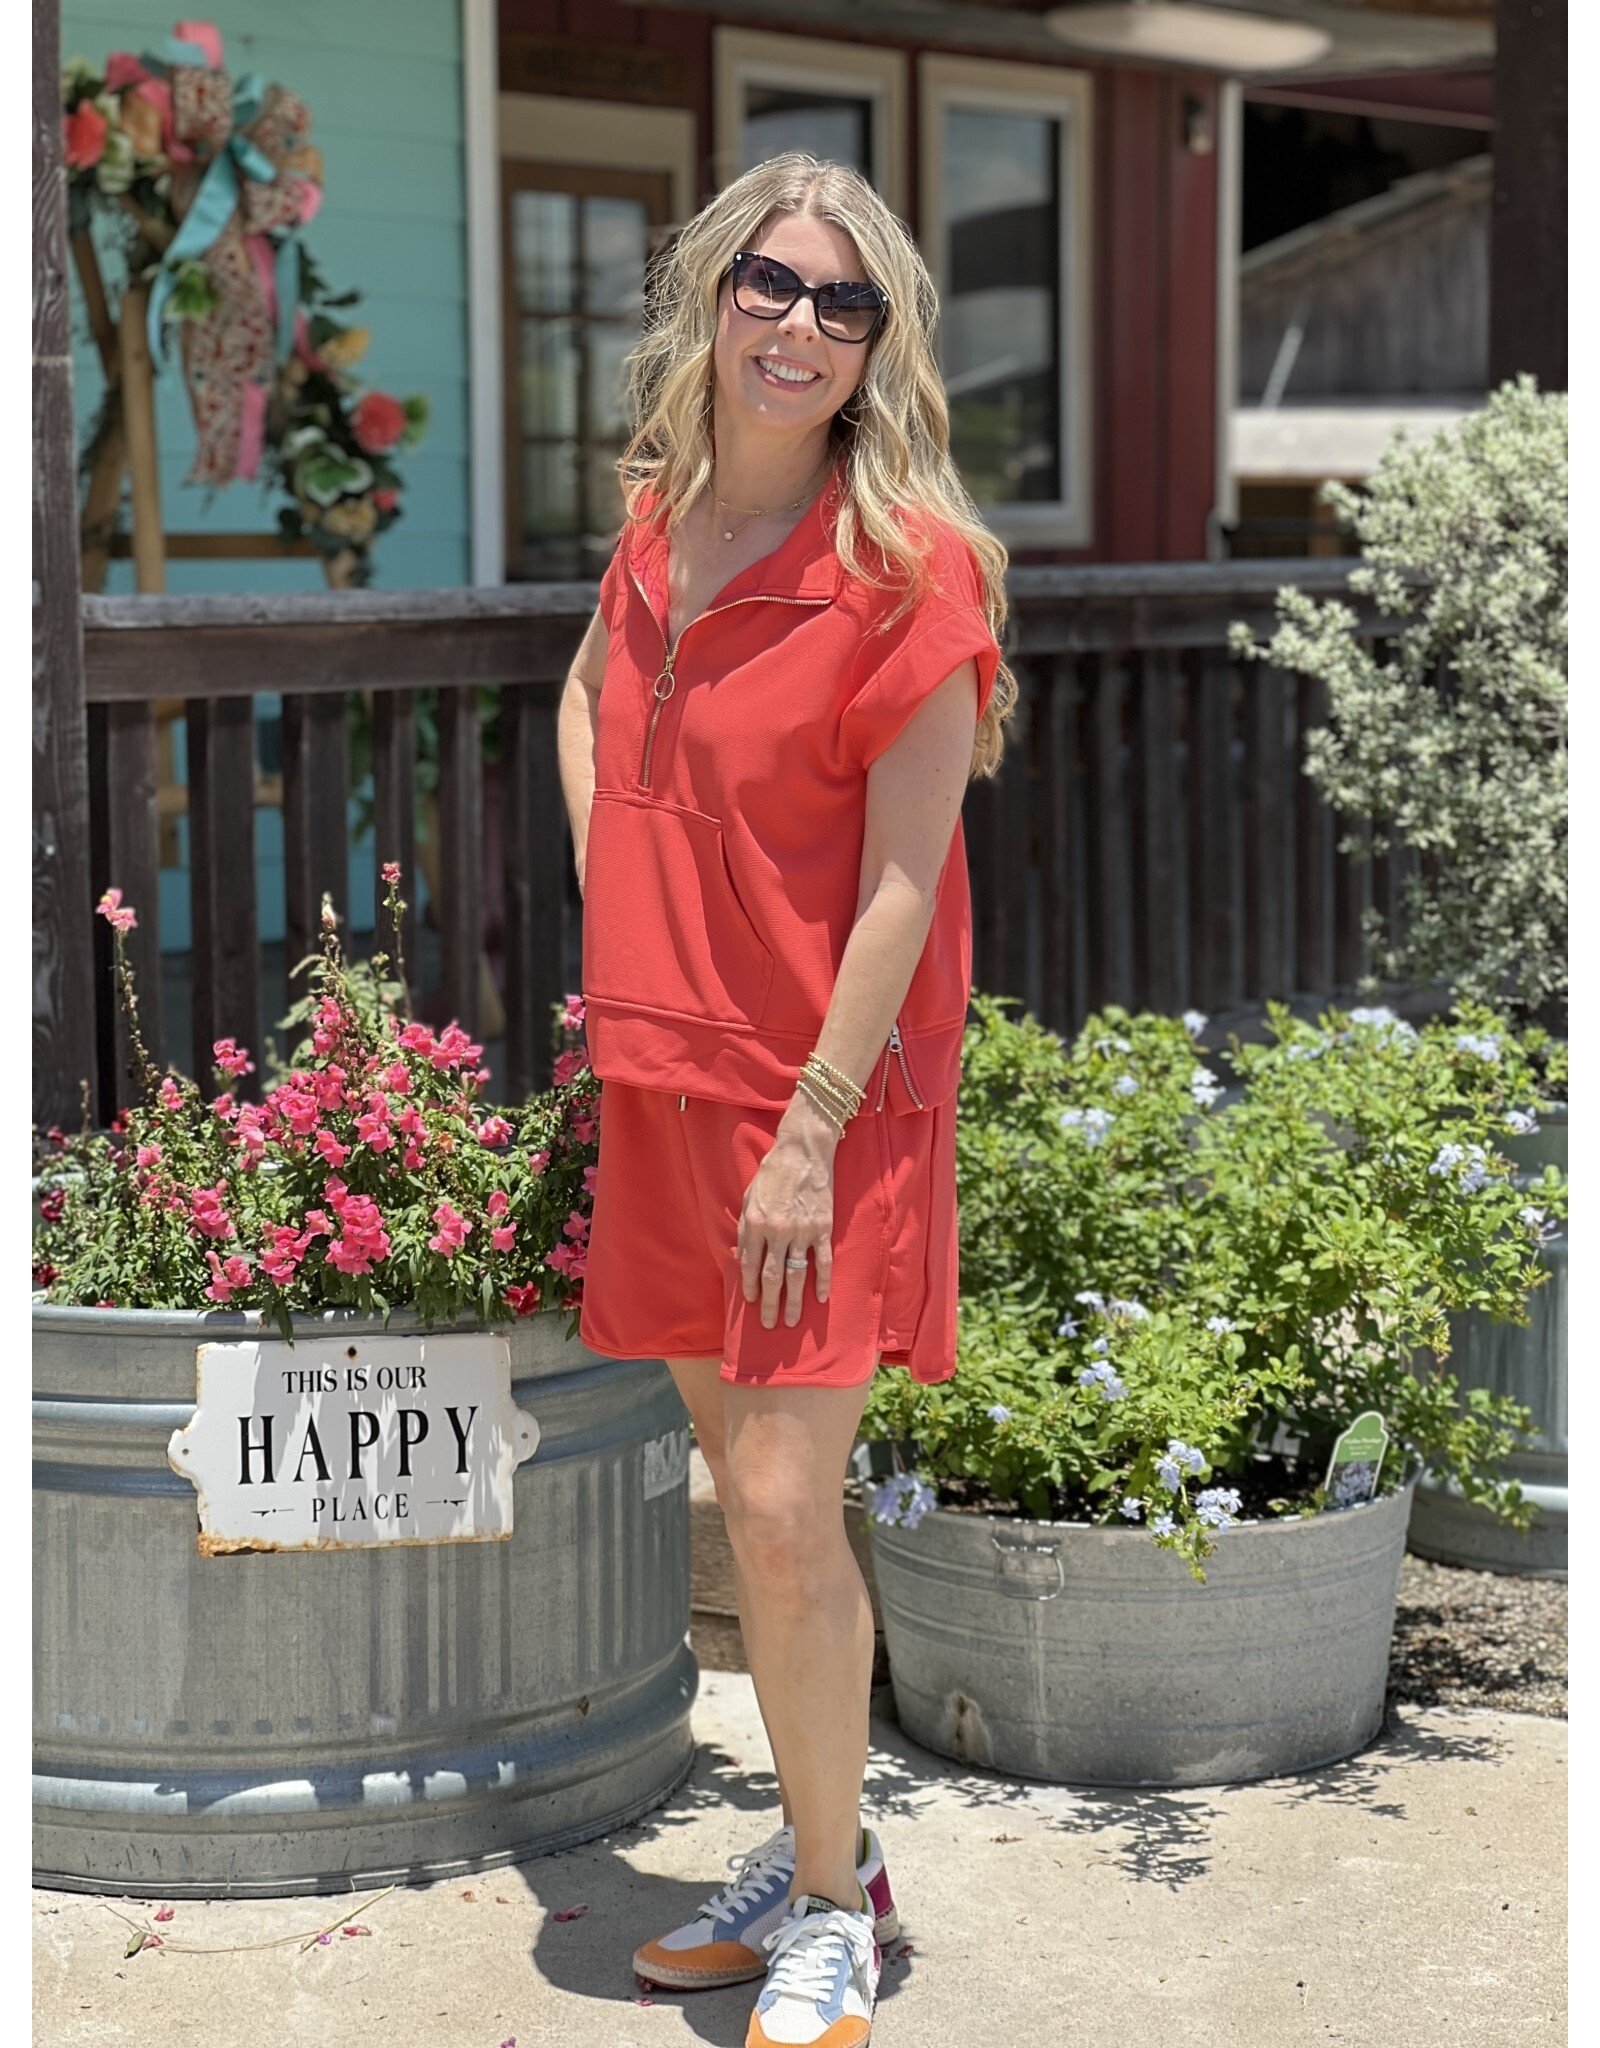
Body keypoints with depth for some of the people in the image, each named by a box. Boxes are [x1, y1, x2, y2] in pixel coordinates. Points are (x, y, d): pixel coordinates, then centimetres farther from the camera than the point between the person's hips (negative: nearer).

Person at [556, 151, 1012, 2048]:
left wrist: (813, 1129, -18)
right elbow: (587, 697, 27)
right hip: (665, 1078, 7)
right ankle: (821, 1844, 29)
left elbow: (906, 877, -15)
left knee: (783, 1515, -8)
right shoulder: (659, 523, 6)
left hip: (827, 1090, -6)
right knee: (745, 1493, 14)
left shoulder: (908, 561, -13)